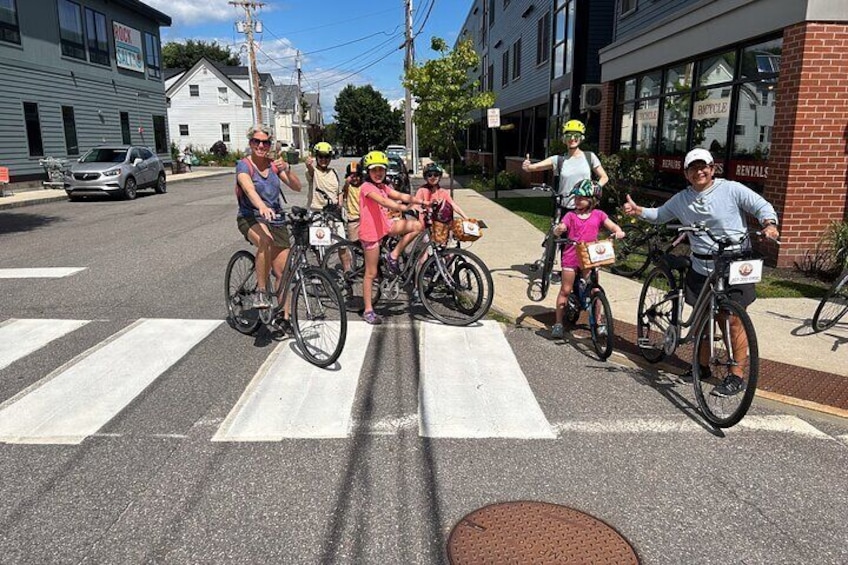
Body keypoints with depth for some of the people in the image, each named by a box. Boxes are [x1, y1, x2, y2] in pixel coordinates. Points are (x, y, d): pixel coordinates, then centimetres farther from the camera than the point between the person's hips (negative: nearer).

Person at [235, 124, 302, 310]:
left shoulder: (274, 165, 7)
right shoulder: (244, 165, -8)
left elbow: (297, 187, -2)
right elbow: (249, 189, -29)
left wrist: (286, 169, -21)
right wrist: (262, 207, -49)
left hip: (276, 218, 5)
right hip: (251, 218, -4)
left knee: (282, 272, -1)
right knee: (266, 241, -39)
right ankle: (261, 291, -26)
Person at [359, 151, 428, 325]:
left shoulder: (383, 187, 13)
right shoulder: (367, 187, -13)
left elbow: (401, 196, 1)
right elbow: (383, 201, -30)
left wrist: (421, 202, -13)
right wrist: (401, 207, -45)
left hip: (385, 226, 8)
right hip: (371, 232, -8)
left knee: (418, 226, -7)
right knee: (371, 273, -2)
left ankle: (393, 256, 3)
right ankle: (368, 311, 9)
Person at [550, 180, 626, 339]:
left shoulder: (598, 215, 5)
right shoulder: (570, 215, 1)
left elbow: (612, 226, 2)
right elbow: (558, 230, -9)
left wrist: (618, 231, -21)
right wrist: (558, 230, -32)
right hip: (571, 257, -1)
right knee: (565, 290, 3)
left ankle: (597, 323, 18)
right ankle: (558, 323, 12)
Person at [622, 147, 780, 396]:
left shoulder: (732, 189, -5)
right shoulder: (681, 199, 8)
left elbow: (762, 206, -3)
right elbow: (659, 215, 19)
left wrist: (769, 224, -24)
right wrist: (637, 210, 2)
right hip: (701, 268, 5)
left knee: (734, 320, -4)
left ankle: (736, 376, 6)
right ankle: (702, 365, 29)